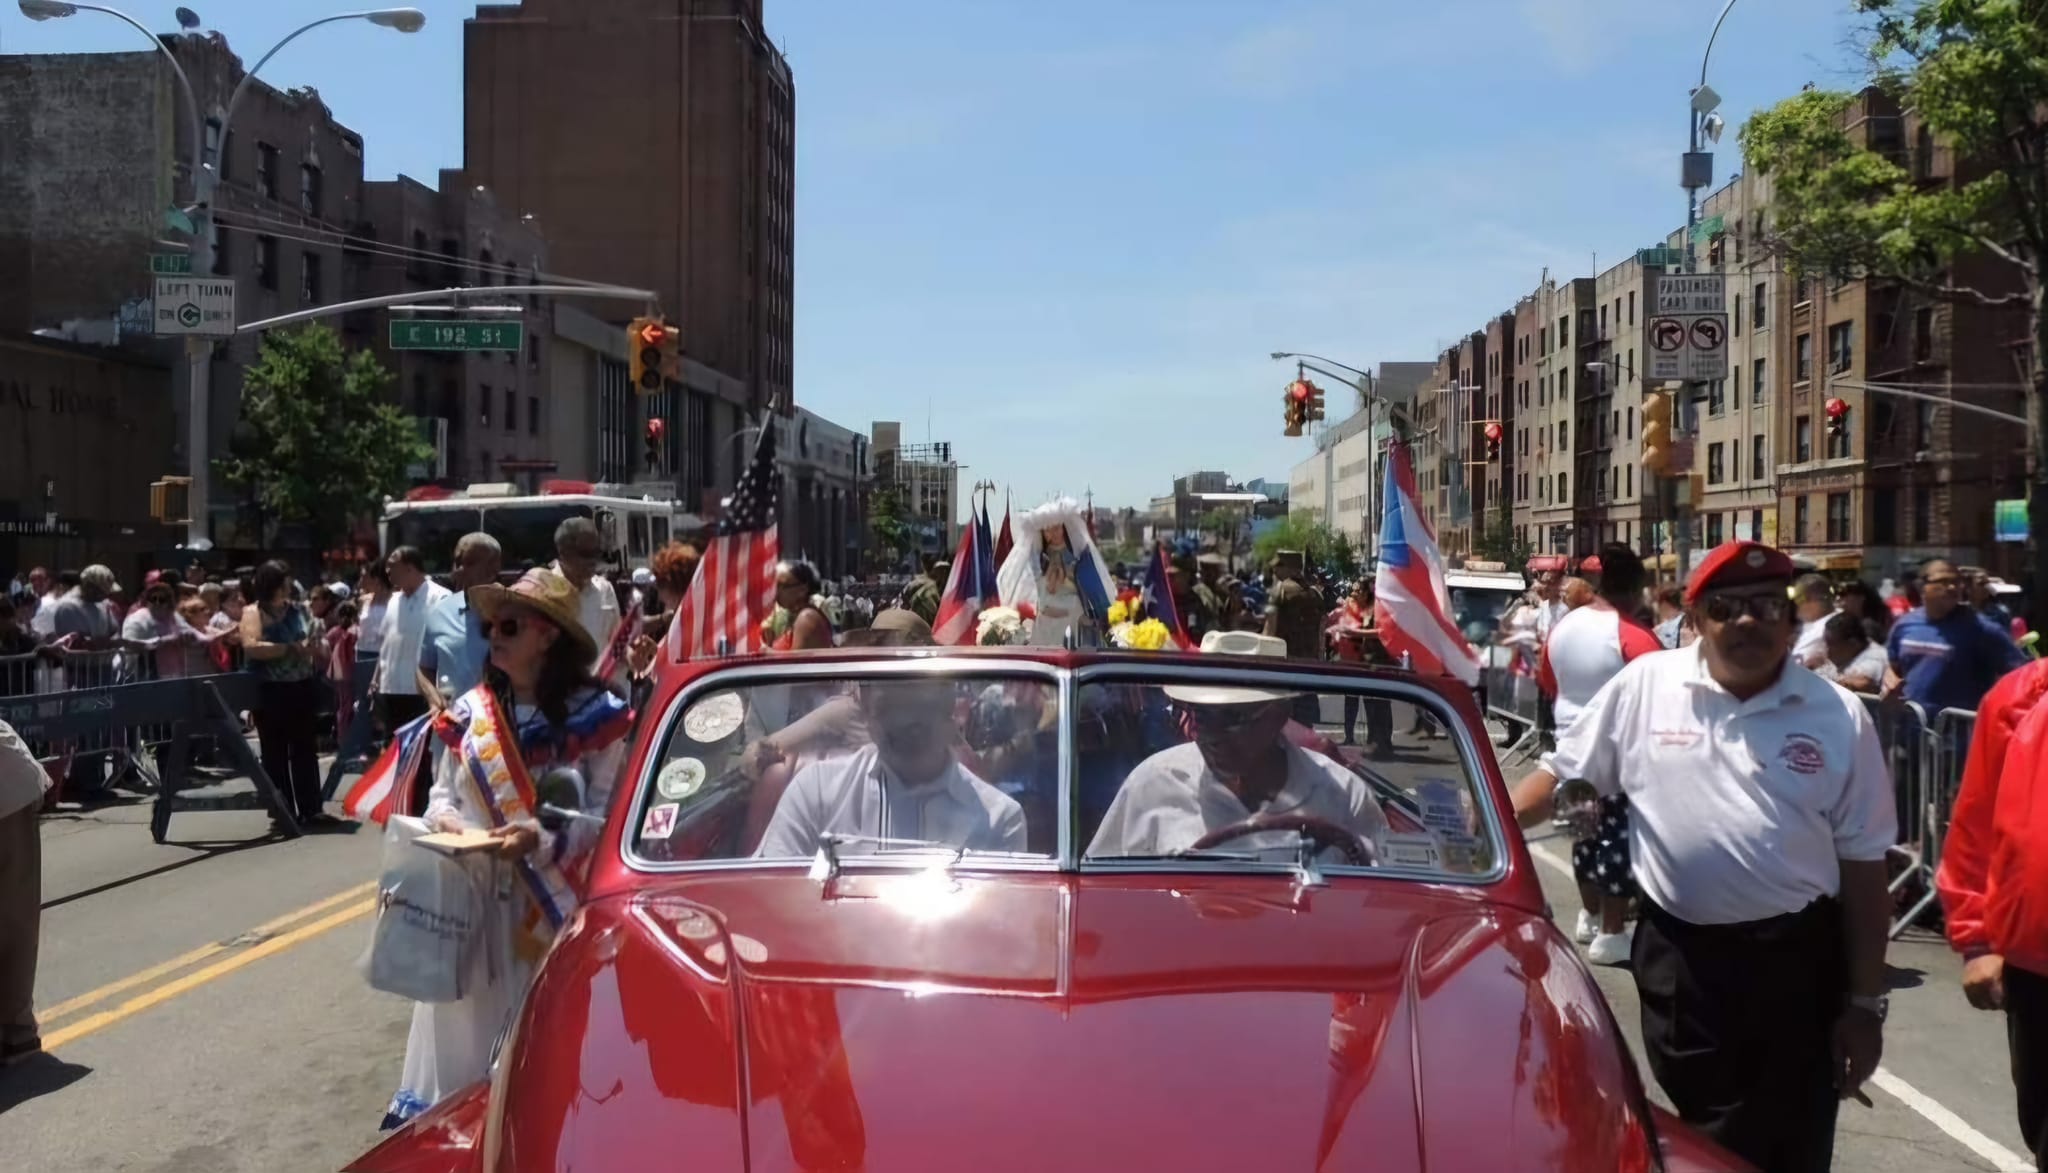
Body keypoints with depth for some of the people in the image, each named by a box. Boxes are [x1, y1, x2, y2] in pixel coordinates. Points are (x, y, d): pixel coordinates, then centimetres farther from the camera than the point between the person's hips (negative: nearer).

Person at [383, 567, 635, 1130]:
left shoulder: (595, 715, -7)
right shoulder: (470, 712, 6)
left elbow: (608, 814, -8)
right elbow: (443, 791, 14)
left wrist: (542, 839, -21)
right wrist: (443, 820, -8)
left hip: (555, 901, -3)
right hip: (472, 894, 4)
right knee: (468, 1019, 7)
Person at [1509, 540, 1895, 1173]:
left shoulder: (1838, 717, -2)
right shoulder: (1644, 685, -3)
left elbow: (1863, 866, 1)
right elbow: (1559, 773, 4)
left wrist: (1864, 1002, 0)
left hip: (1798, 956, 0)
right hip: (1677, 953, 0)